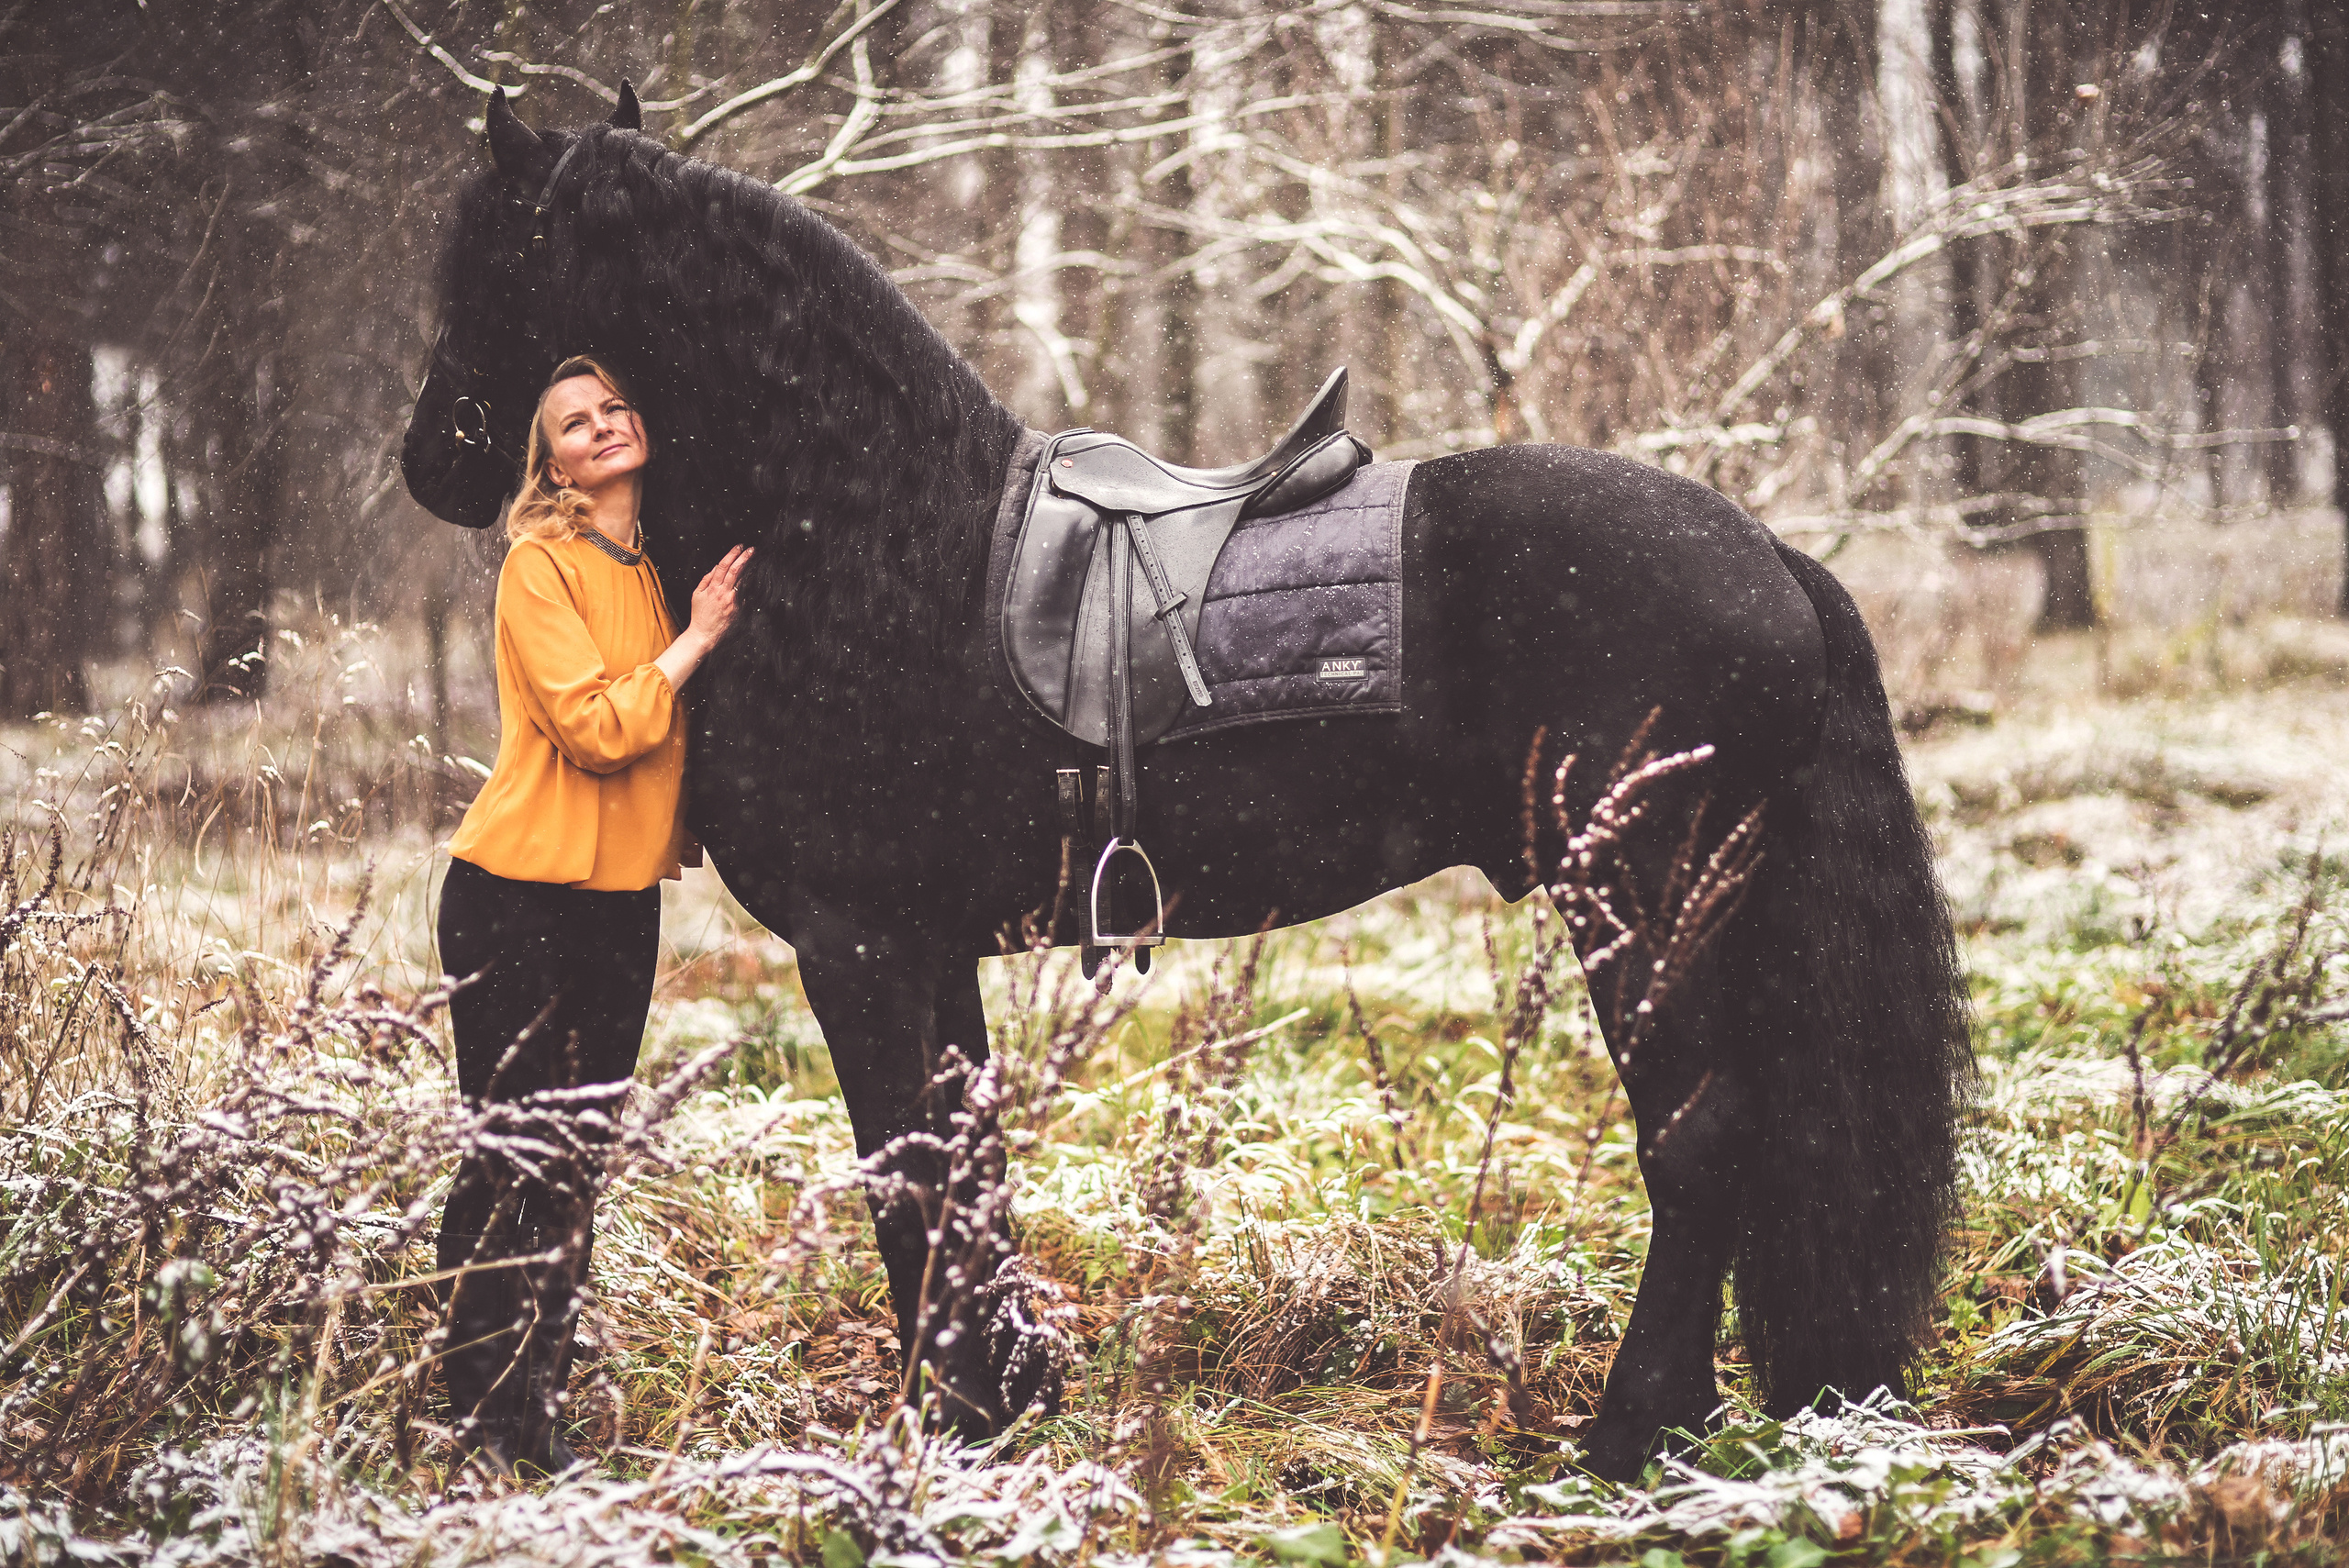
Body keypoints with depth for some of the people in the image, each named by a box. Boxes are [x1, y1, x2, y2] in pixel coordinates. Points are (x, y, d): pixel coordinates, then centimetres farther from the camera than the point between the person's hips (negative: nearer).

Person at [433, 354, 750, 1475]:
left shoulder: (667, 573, 11)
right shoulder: (540, 569, -10)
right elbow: (597, 726, -20)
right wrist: (695, 640, -12)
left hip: (625, 899, 7)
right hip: (521, 892, -7)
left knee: (582, 1156, 10)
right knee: (511, 1158, -4)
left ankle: (543, 1406, 19)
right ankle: (483, 1418, 3)